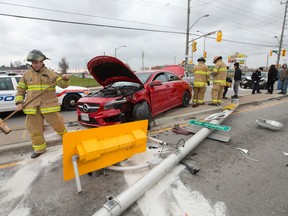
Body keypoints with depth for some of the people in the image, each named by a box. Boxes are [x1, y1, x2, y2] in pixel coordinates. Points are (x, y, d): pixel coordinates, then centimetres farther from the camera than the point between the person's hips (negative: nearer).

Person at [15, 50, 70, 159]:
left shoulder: (51, 74, 3)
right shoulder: (26, 74, 8)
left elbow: (63, 85, 0)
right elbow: (20, 90, 14)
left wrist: (65, 79, -22)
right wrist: (19, 102, 2)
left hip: (49, 105, -2)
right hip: (32, 107, 3)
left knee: (58, 124, 5)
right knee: (34, 129, 10)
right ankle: (39, 148, 27)